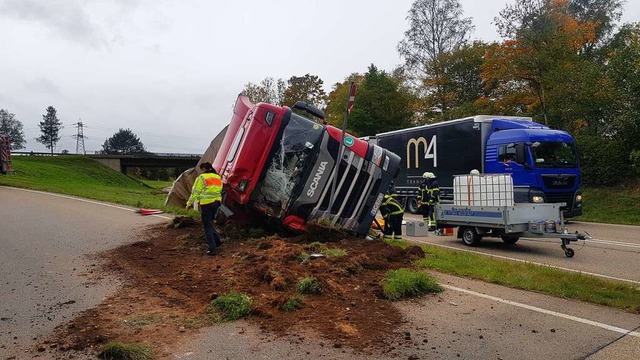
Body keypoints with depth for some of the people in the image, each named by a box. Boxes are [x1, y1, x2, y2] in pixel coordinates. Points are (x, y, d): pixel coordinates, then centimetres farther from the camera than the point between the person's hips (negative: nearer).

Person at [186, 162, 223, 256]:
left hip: (206, 203, -6)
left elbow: (195, 192, -7)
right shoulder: (218, 177, 13)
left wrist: (189, 203, 1)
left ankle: (212, 248, 0)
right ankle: (217, 241, 18)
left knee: (207, 226, 1)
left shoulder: (201, 178, -7)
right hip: (216, 202, 7)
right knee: (210, 223, 22)